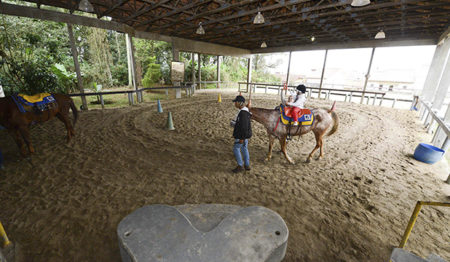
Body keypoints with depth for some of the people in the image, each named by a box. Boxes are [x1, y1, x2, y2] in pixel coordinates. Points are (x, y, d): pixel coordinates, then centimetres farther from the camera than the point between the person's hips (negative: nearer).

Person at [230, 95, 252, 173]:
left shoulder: (243, 113, -25)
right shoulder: (244, 111, 8)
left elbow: (244, 126, -27)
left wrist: (242, 138, -24)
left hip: (242, 135, -10)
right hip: (245, 134, 10)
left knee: (236, 149, 2)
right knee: (244, 148, 17)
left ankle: (240, 166, 12)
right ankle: (247, 165, 28)